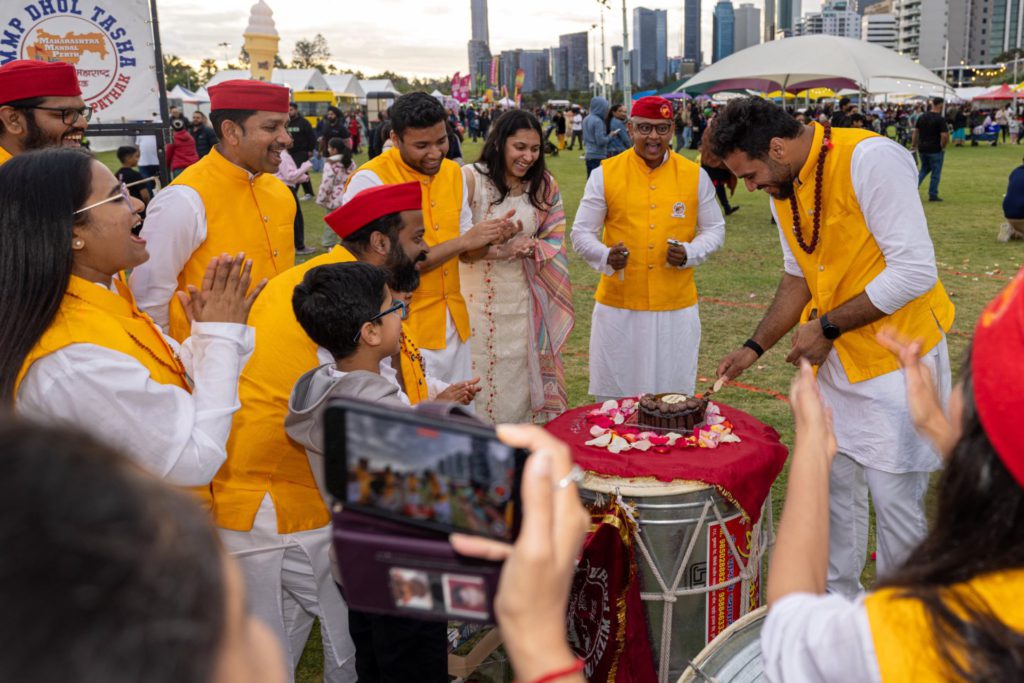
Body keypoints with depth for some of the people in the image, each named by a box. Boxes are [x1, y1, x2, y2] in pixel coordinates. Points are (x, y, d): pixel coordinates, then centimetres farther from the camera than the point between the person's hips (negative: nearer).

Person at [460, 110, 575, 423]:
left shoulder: (544, 185, 4)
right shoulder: (471, 178, -9)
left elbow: (555, 241, 8)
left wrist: (530, 248, -14)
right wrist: (500, 251, -27)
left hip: (523, 300, 4)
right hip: (478, 300, -3)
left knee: (520, 382, 10)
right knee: (479, 381, 2)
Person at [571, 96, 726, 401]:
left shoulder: (695, 176, 3)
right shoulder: (605, 174, -1)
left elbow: (715, 230, 11)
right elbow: (581, 233, 3)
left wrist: (690, 253, -11)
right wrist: (605, 257, -18)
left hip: (677, 307, 1)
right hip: (618, 306, -1)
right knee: (615, 399, 8)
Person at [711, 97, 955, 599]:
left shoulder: (870, 159, -21)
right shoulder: (783, 190, 4)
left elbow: (915, 271, -23)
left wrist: (828, 326, -18)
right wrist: (755, 346, 8)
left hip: (897, 357, -7)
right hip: (834, 360, 7)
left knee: (895, 499, 1)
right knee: (832, 486, 14)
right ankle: (839, 601, 32)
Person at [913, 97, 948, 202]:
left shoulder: (922, 117, 6)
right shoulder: (940, 119, -14)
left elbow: (915, 132, 9)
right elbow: (944, 135, -20)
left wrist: (913, 145, 15)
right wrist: (942, 147, -5)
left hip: (922, 149, 6)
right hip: (935, 150, -6)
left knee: (924, 169, 22)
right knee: (936, 173, 5)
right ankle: (933, 195, 10)